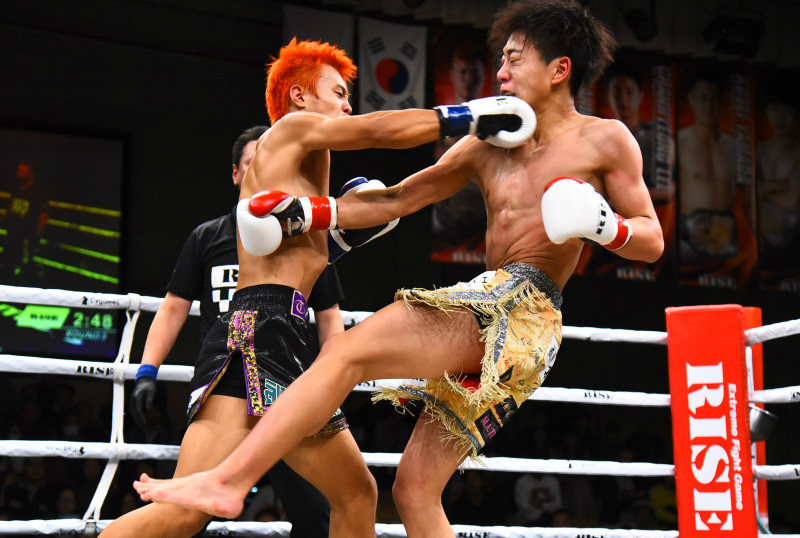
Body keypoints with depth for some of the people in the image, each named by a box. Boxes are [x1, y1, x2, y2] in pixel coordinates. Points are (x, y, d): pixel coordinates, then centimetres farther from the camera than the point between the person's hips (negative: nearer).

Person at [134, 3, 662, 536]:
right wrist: (308, 213, 14)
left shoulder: (605, 139, 8)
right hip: (487, 325, 8)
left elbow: (652, 240, 8)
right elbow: (398, 199, 24)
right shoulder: (485, 145, 25)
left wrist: (602, 225, -13)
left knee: (346, 352, -19)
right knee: (415, 489, 3)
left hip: (520, 306, -8)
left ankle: (228, 479, -23)